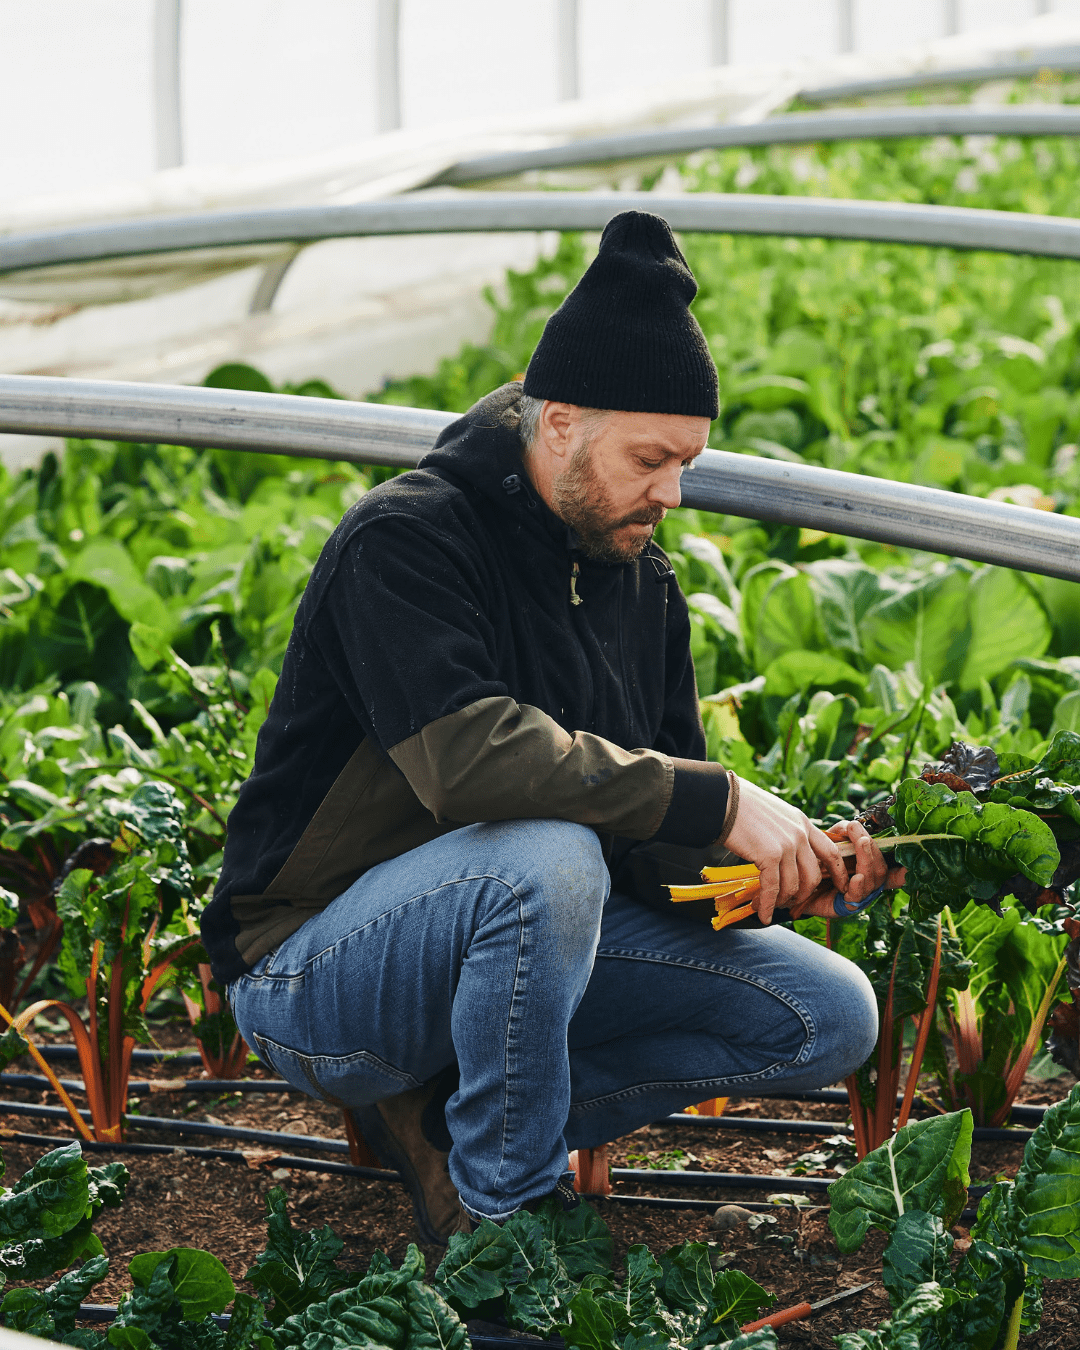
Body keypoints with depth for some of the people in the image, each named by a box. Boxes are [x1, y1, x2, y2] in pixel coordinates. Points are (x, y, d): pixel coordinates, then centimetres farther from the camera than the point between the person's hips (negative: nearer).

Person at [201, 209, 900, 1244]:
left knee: (830, 1018, -5)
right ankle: (505, 1209, -18)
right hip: (308, 975, -8)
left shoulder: (641, 582, 6)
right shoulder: (404, 541, -18)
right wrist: (714, 802, -34)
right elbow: (468, 757, -35)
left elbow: (660, 840, 5)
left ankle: (440, 1120, -4)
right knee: (546, 860, -39)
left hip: (513, 940, 8)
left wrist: (780, 866, -17)